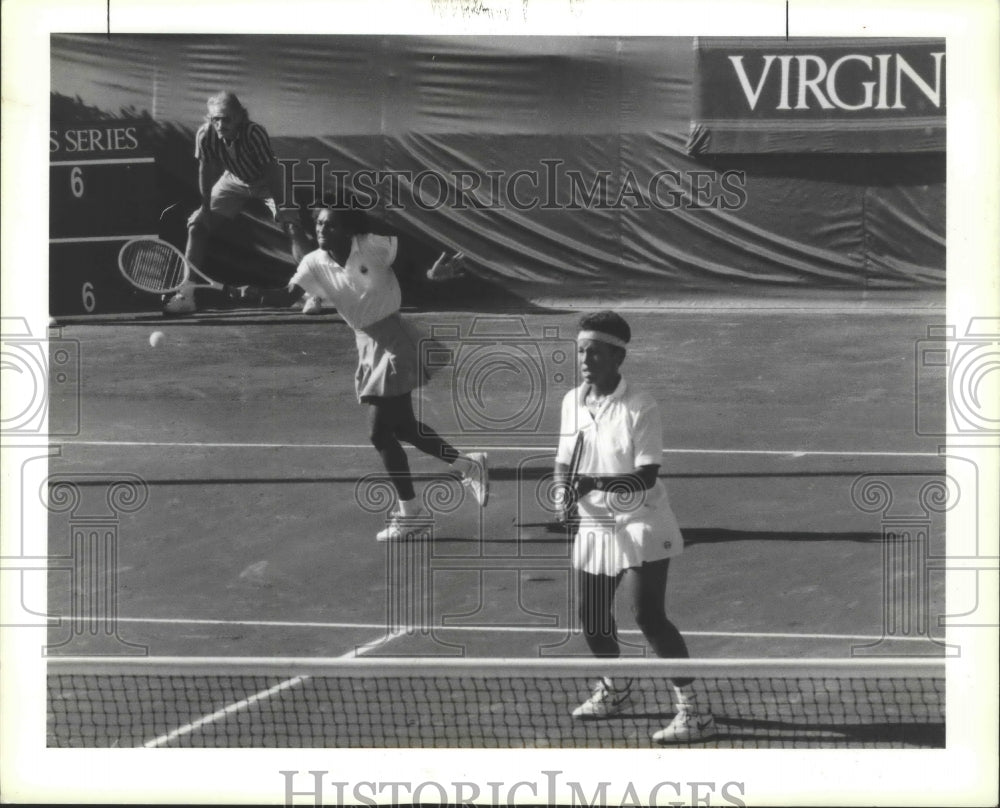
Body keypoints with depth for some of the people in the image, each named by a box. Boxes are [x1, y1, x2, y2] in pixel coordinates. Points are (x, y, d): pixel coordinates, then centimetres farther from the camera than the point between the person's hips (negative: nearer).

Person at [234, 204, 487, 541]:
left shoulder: (373, 247, -17)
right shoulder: (315, 264, -3)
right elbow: (287, 296, -12)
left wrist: (433, 271, -28)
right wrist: (257, 296, -32)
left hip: (394, 342, -7)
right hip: (368, 345, 7)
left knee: (380, 431, -5)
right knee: (402, 426, 16)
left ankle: (409, 510, 10)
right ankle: (468, 465, 35)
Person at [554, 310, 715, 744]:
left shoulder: (640, 407, -17)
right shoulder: (572, 402, 3)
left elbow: (646, 477, -23)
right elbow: (564, 461, 11)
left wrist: (595, 483, -35)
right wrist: (565, 494, -10)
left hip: (640, 528, -7)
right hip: (593, 526, 7)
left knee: (648, 614, -16)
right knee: (591, 614, 15)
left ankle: (693, 712, -11)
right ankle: (614, 687, 42)